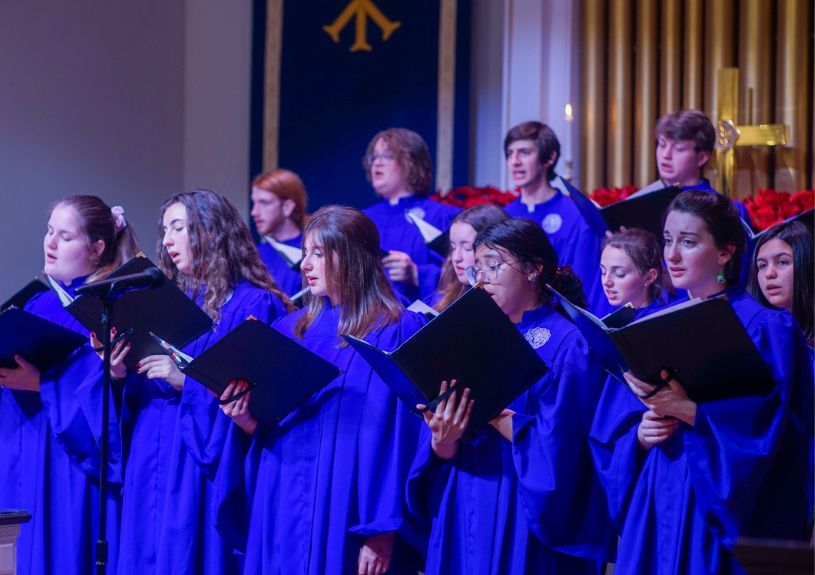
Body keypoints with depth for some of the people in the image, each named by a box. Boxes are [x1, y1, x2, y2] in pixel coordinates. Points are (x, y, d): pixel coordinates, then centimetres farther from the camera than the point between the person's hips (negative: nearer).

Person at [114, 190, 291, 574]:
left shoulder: (254, 305, -6)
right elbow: (141, 397, 17)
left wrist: (188, 382, -22)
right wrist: (122, 374, -3)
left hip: (203, 475, -7)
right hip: (152, 470, 7)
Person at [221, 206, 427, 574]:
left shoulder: (396, 333, -8)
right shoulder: (292, 330, 12)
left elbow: (395, 437, -13)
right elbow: (269, 425, 15)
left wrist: (383, 530, -18)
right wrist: (248, 419, -7)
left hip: (349, 512, -6)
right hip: (286, 507, 6)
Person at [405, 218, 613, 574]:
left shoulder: (567, 346, -6)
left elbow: (556, 445, -17)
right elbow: (440, 450, 7)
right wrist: (442, 442, -15)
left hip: (523, 527, -5)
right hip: (464, 518, 5)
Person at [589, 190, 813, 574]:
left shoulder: (762, 329, -5)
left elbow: (760, 430, -16)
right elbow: (610, 435, 10)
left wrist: (685, 410, -25)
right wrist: (639, 435, -10)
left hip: (722, 518, -5)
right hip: (652, 512, 5)